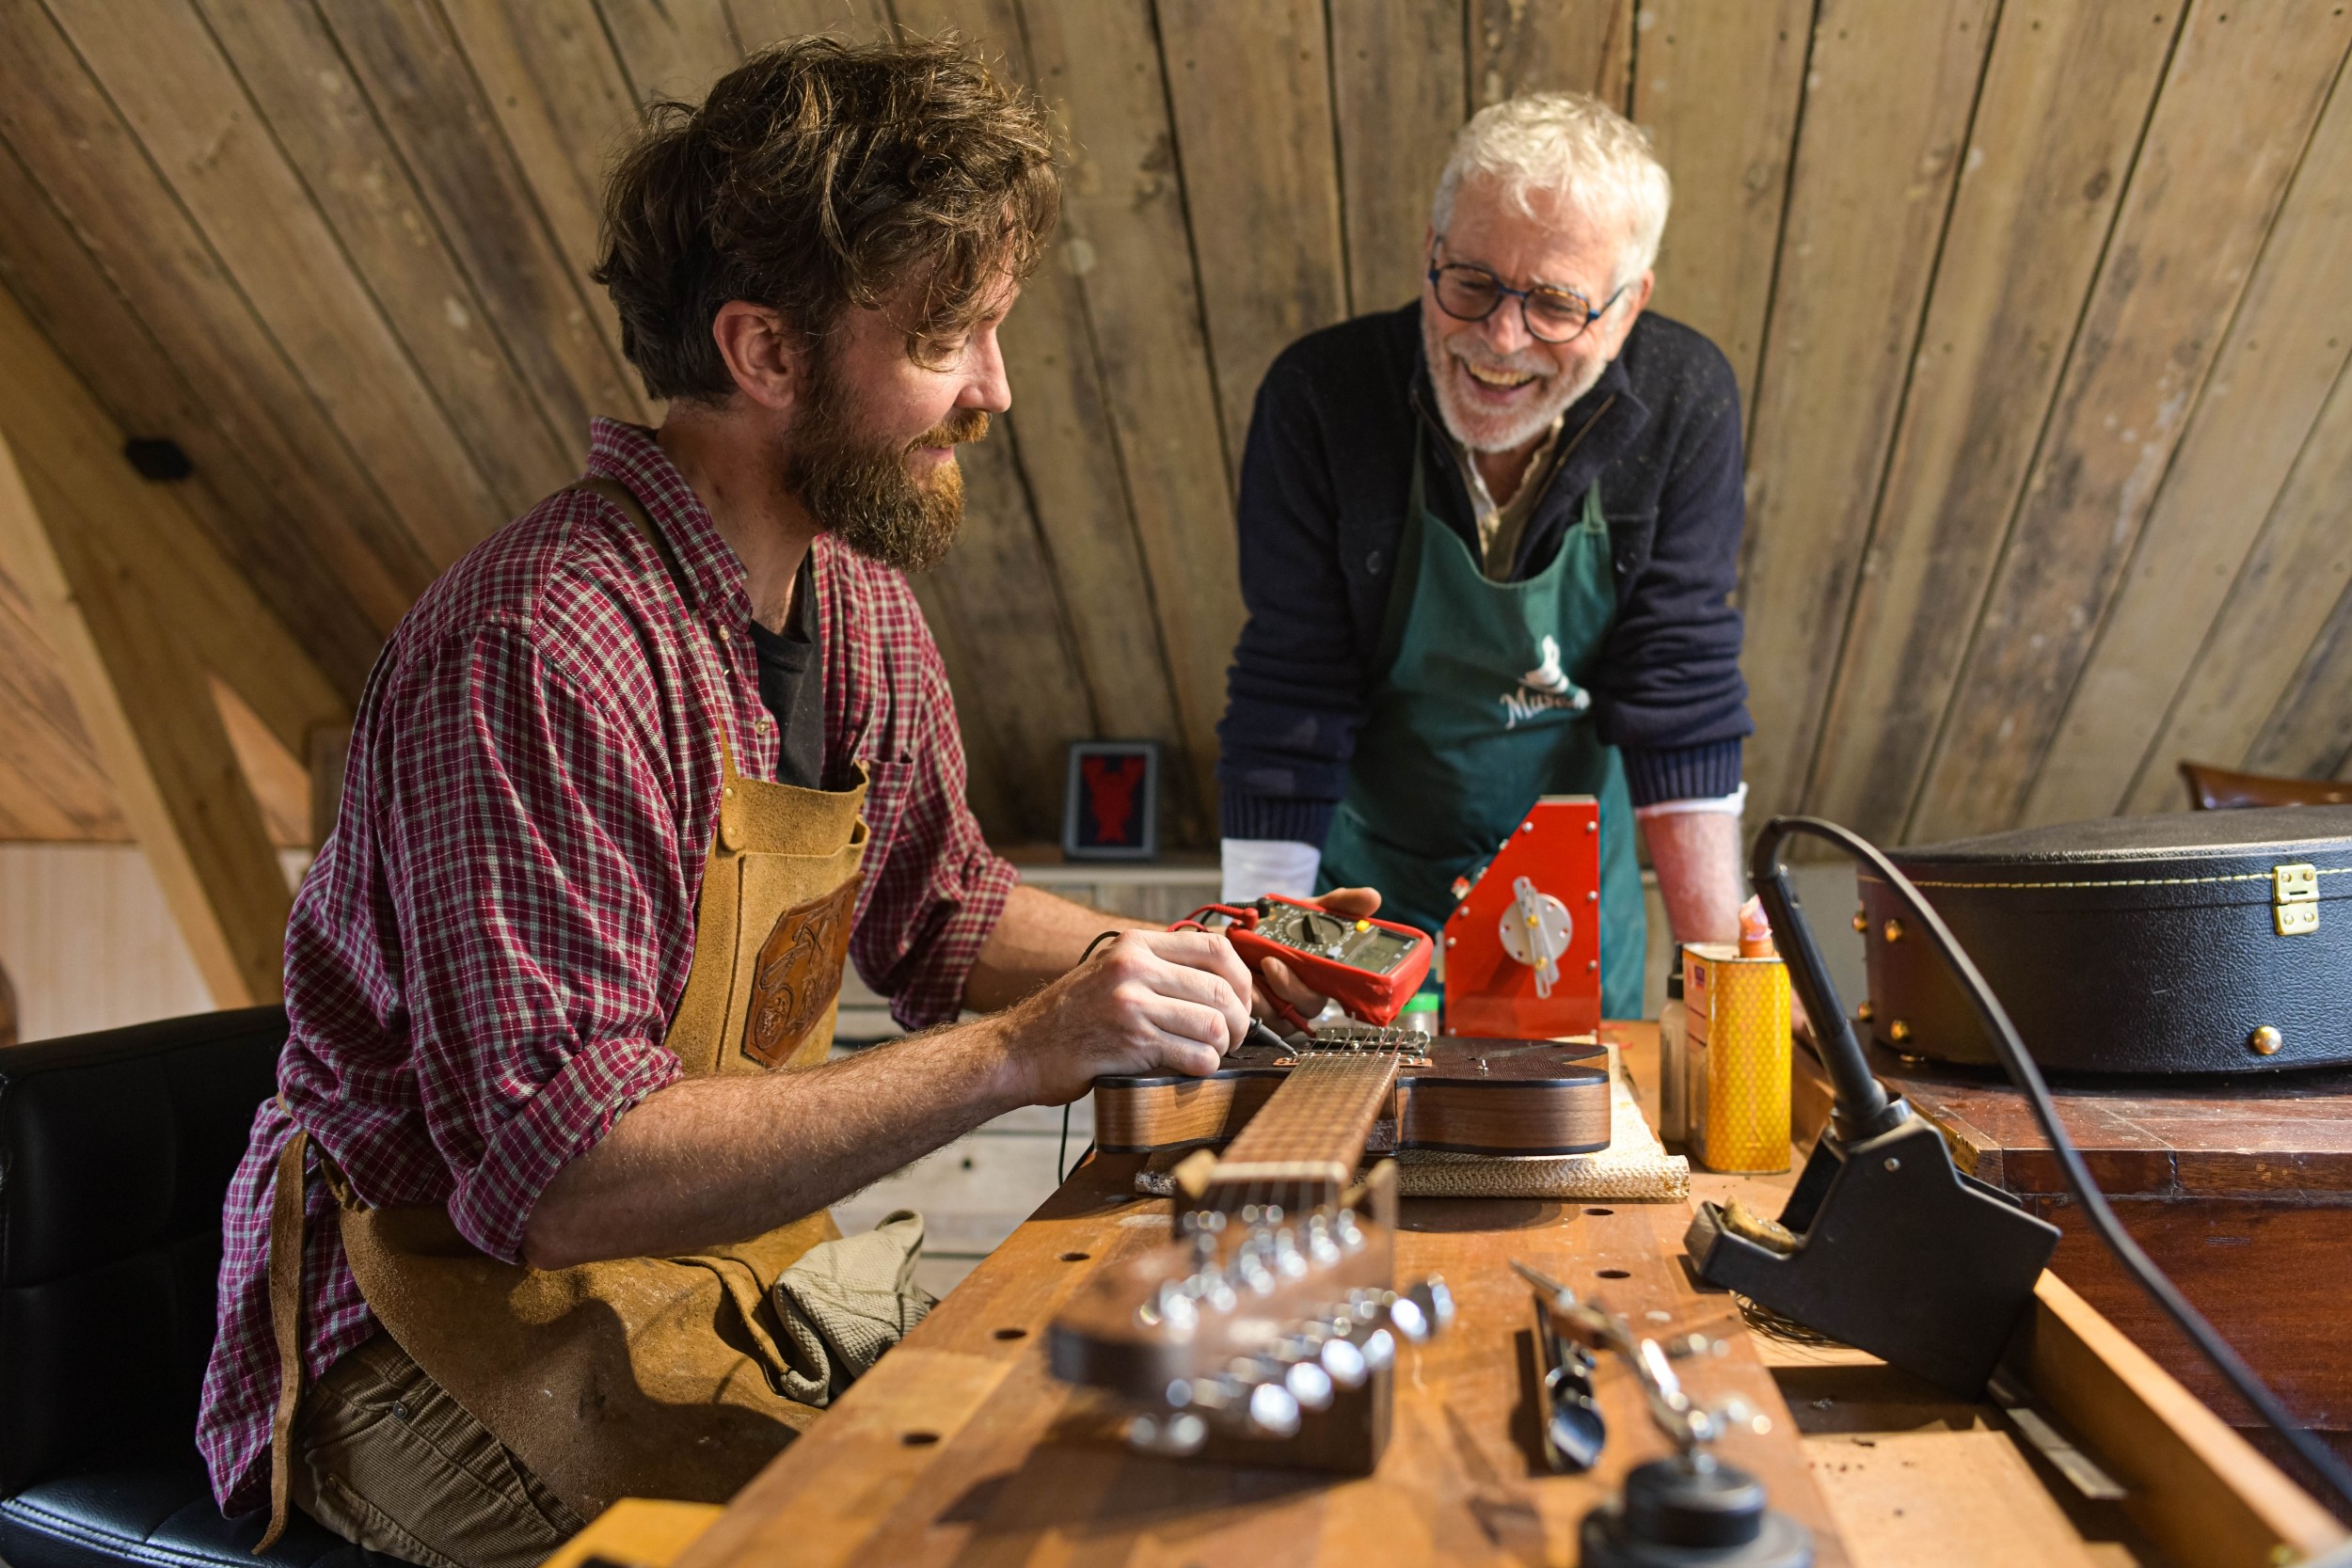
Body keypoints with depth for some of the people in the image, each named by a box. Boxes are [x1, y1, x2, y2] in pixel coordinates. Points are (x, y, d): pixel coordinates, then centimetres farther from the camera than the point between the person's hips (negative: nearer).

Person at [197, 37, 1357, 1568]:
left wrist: (1193, 965, 0)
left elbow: (937, 904, 15)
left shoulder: (862, 599, 1)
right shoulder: (541, 651, -28)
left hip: (744, 1257, 7)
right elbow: (556, 1171, -31)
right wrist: (1015, 1056, -33)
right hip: (465, 1316, -7)